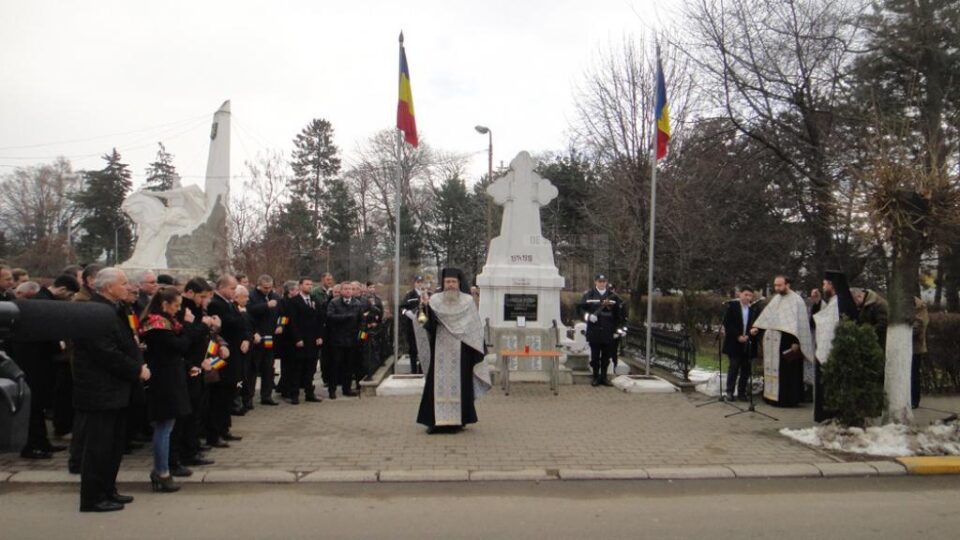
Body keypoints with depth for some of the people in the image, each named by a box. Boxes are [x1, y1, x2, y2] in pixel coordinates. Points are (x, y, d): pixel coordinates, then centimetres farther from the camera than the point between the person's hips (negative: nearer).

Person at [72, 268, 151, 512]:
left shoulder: (114, 309, 13)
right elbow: (107, 354, -24)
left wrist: (139, 364, 3)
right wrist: (137, 370, -15)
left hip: (115, 390, 10)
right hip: (99, 393, -10)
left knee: (114, 444, 17)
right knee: (97, 446, -1)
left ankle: (108, 490, 29)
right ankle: (93, 498, 9)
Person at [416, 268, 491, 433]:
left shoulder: (467, 301, 3)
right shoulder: (435, 300, 4)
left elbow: (475, 327, 4)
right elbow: (429, 322, -9)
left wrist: (478, 349, -2)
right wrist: (426, 306, -29)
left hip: (460, 351, 0)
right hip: (441, 350, 1)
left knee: (459, 384, 2)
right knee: (438, 383, -1)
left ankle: (458, 419, 8)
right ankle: (437, 420, 2)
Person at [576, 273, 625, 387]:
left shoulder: (613, 296, 7)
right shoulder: (588, 295, 2)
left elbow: (620, 312, 11)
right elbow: (580, 308, 2)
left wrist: (618, 327, 7)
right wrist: (587, 316, -15)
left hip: (608, 332, 2)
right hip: (594, 331, -2)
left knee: (606, 356, 7)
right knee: (595, 356, 4)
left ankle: (604, 377, 18)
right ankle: (596, 377, 15)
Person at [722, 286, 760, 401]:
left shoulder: (754, 309, 3)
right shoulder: (731, 306, -3)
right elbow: (727, 324, -7)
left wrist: (748, 336, -10)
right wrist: (738, 336, -13)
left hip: (749, 344, 3)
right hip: (734, 343, -3)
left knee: (746, 369, 5)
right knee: (734, 367, 1)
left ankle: (741, 392, 14)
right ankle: (729, 392, 10)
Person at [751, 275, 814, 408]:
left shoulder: (796, 300, -9)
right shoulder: (776, 299, 14)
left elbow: (800, 322, -13)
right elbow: (766, 315, 14)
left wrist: (796, 342, -18)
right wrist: (757, 327, -1)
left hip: (786, 342, -7)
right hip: (772, 343, 7)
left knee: (787, 371, -3)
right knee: (772, 368, 10)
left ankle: (787, 399, 3)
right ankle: (772, 396, 18)